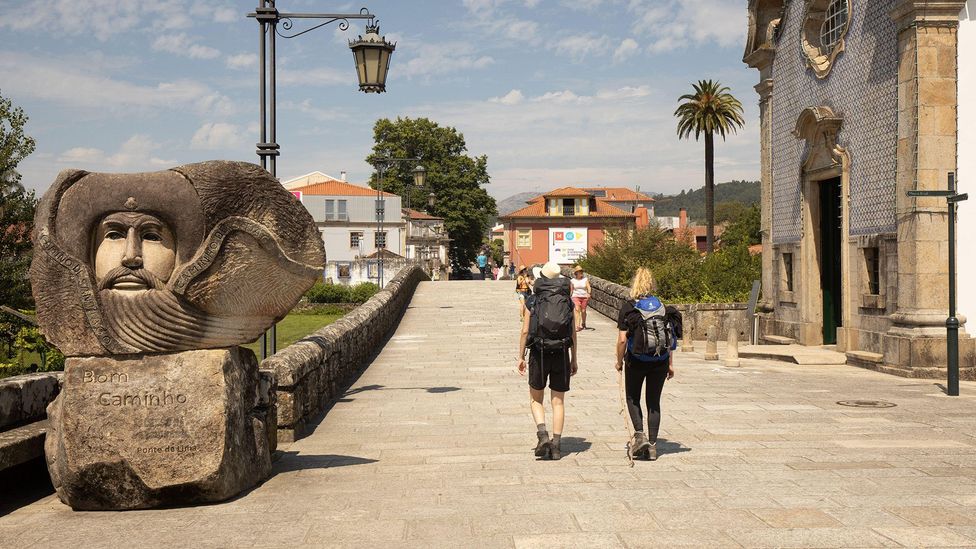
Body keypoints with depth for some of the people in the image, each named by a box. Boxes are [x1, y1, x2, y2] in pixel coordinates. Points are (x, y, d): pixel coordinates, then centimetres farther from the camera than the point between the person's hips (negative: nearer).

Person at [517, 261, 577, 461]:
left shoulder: (533, 301, -2)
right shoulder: (567, 301, 4)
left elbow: (525, 331, -4)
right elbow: (573, 333, 4)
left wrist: (521, 357, 4)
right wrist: (574, 359, 11)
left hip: (539, 354, -2)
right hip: (561, 354, 2)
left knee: (536, 399, 13)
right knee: (558, 401, 9)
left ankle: (543, 435, -8)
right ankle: (556, 445, 6)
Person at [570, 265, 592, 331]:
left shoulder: (585, 279, 1)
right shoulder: (573, 280, 4)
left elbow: (589, 287, -7)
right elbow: (571, 290, 15)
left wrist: (589, 293, -26)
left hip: (584, 297, 1)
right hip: (576, 297, 0)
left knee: (583, 311, 8)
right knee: (577, 310, -17)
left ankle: (583, 323, 36)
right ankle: (577, 326, -25)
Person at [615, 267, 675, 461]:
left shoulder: (628, 308, -7)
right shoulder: (660, 305, 3)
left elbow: (622, 339, -10)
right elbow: (669, 335, 3)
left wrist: (619, 361, 4)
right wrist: (670, 364, 9)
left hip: (636, 360, -3)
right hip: (660, 361, 3)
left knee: (632, 398, 16)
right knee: (654, 402, 11)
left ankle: (639, 434, -3)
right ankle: (652, 445, 10)